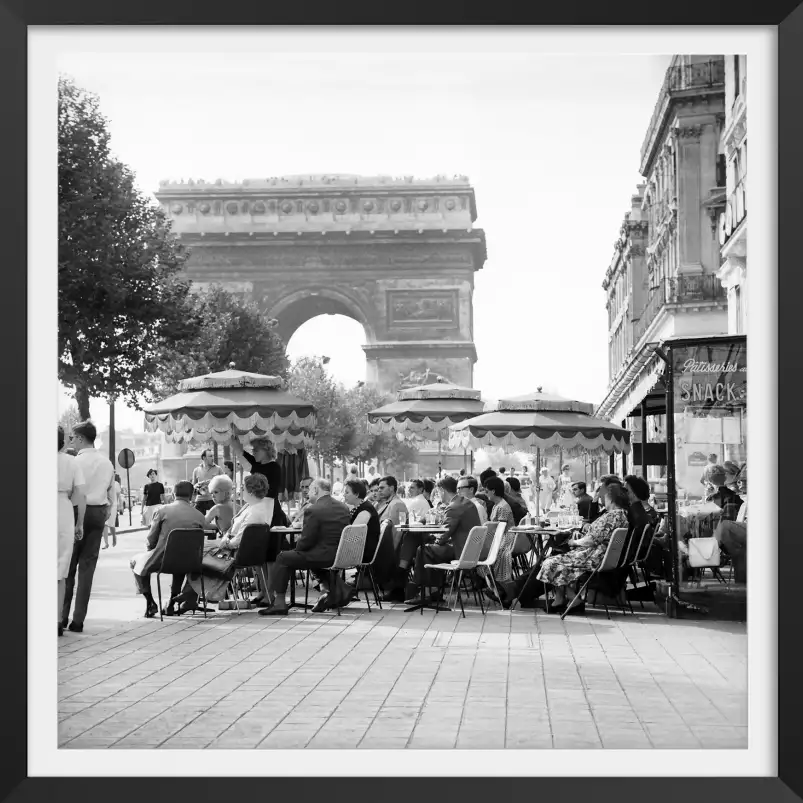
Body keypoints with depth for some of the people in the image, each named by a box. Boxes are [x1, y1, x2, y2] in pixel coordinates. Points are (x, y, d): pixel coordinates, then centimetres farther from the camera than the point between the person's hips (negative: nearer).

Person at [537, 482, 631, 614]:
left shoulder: (611, 516, -24)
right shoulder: (625, 514, 7)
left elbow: (592, 540, -23)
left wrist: (575, 542, -6)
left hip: (597, 558, -10)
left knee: (553, 563, 1)